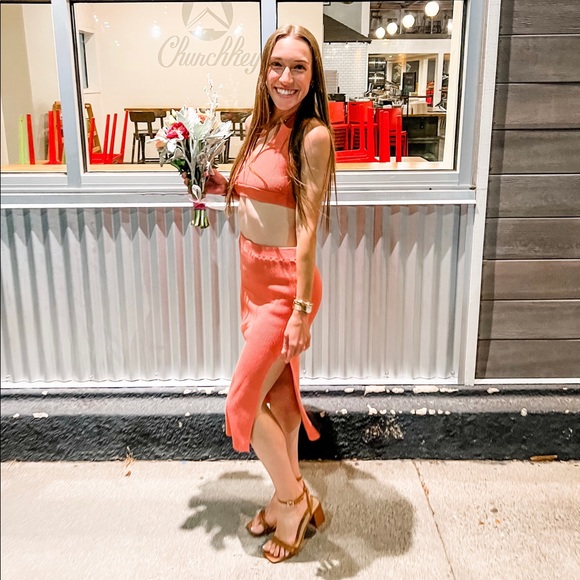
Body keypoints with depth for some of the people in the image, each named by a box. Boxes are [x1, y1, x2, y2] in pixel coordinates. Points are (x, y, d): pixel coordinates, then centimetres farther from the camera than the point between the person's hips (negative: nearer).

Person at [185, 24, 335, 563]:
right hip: (254, 276, 8)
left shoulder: (313, 135, -15)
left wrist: (301, 309, -19)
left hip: (286, 283, -8)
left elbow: (309, 226, -18)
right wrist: (221, 187, 0)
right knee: (278, 392, 17)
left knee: (243, 401, -2)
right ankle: (290, 496, 35)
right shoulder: (258, 127, 7)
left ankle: (293, 499, 21)